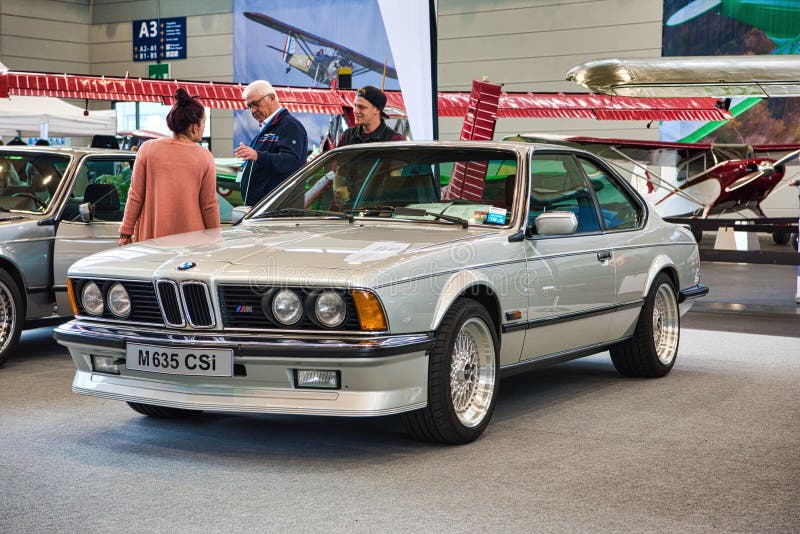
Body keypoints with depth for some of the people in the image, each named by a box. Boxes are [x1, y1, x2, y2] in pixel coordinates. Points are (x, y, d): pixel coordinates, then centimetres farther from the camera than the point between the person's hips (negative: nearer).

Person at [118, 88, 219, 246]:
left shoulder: (148, 149, 0)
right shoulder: (205, 157, -2)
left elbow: (135, 197, 2)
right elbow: (209, 205, 3)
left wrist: (125, 233, 9)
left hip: (151, 237, 1)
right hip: (192, 240, -1)